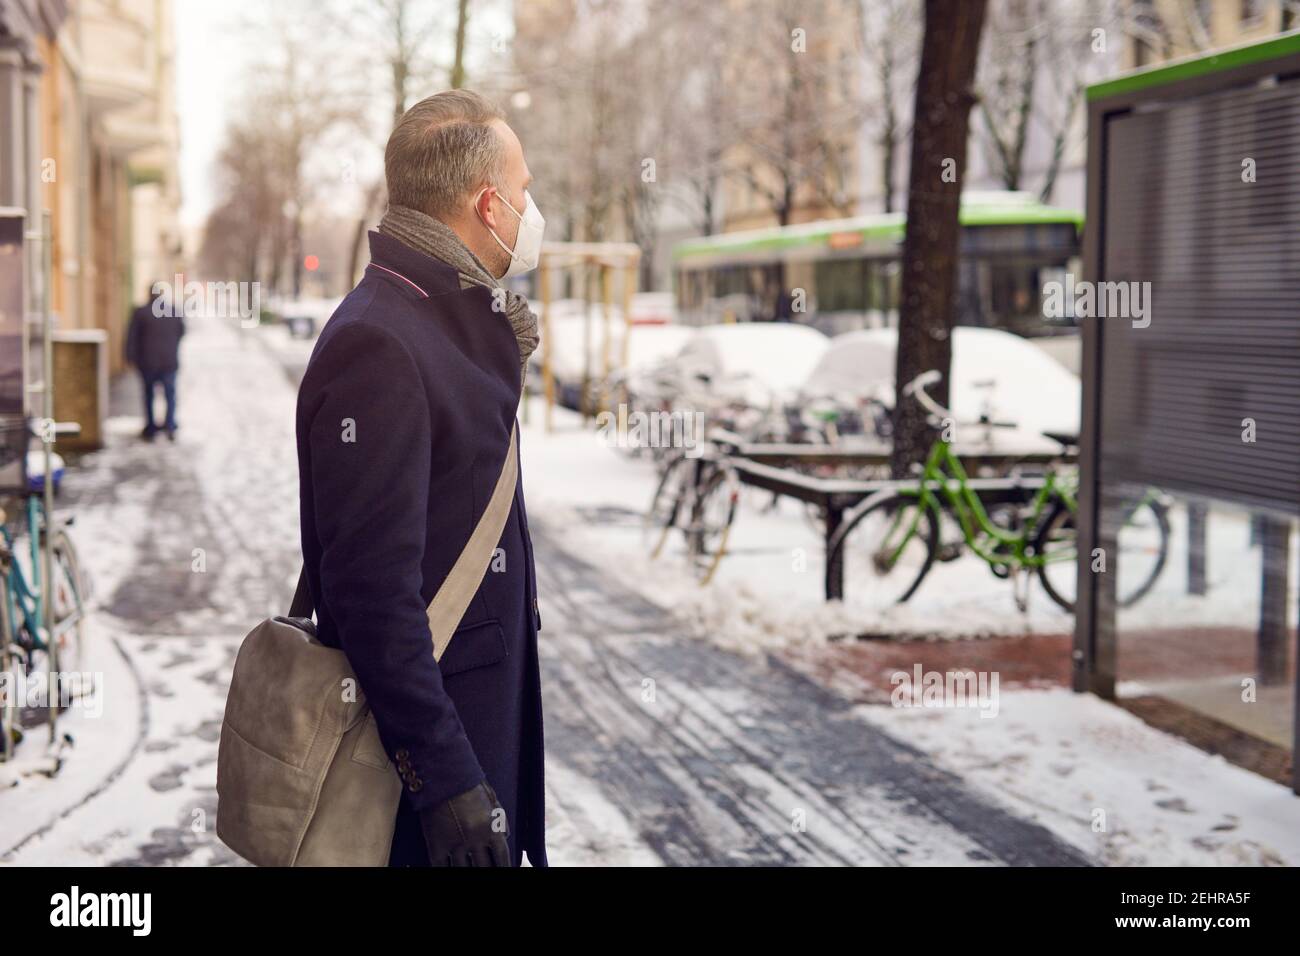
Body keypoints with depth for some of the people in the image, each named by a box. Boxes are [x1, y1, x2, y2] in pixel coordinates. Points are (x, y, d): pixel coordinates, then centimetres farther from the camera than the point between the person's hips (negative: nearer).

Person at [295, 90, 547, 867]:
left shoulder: (457, 318, 9)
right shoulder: (378, 345, -22)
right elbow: (373, 586, -25)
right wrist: (446, 779, -24)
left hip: (489, 705, 9)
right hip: (428, 728, -9)